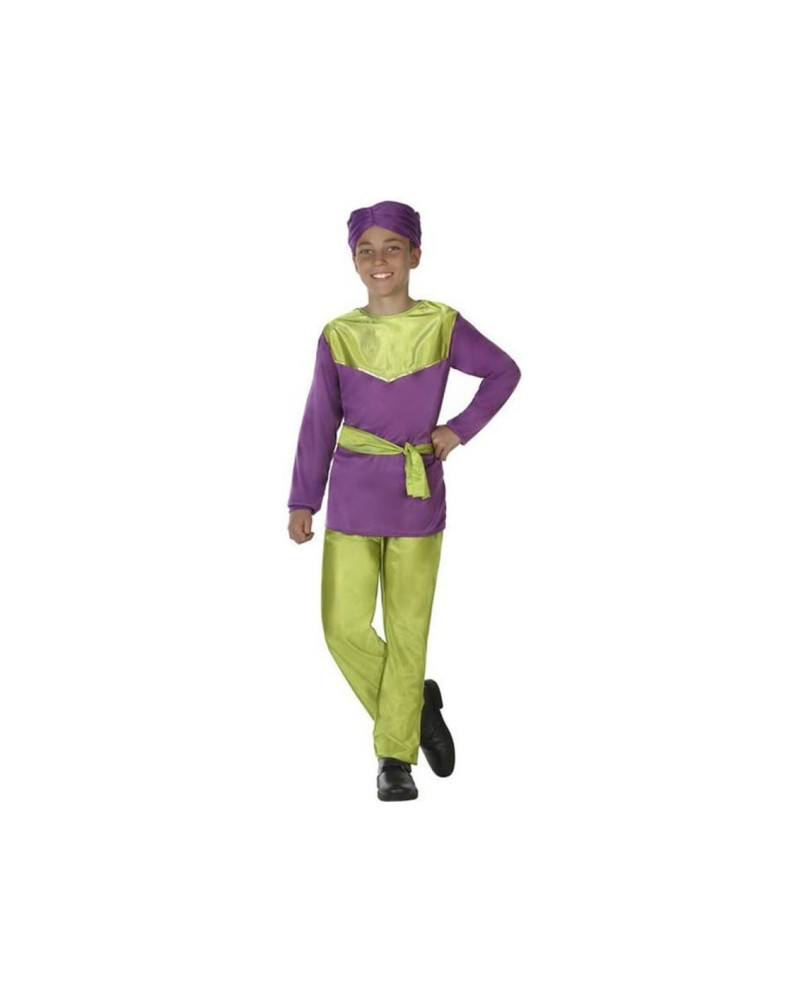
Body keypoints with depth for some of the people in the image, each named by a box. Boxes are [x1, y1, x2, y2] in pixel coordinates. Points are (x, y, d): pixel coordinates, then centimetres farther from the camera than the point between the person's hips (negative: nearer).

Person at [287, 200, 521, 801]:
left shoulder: (443, 326, -3)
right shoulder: (338, 336, 1)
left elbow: (504, 372, 10)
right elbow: (320, 423, 4)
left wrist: (460, 429, 0)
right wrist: (303, 502, 2)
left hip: (418, 494, -1)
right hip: (353, 495, 1)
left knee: (408, 628, 2)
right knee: (345, 626, -4)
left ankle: (397, 756, 14)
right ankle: (416, 706, 20)